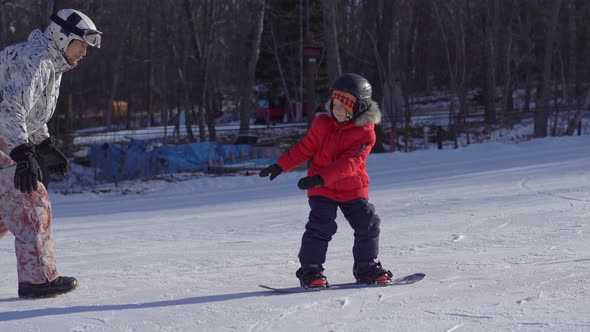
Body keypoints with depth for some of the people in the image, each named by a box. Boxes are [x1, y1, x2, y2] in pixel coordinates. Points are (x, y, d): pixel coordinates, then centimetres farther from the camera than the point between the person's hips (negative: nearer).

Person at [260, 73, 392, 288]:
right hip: (321, 189, 0)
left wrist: (320, 177, -35)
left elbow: (349, 162, -25)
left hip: (353, 189, 0)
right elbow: (305, 149, 7)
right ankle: (310, 271, -8)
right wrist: (280, 166, 1)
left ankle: (366, 267, 15)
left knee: (368, 224, -4)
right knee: (321, 226, -15)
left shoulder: (365, 133, -14)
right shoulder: (322, 124, -2)